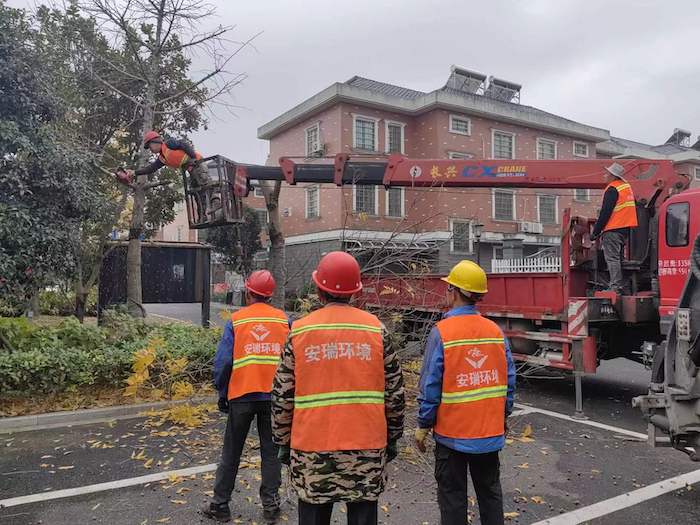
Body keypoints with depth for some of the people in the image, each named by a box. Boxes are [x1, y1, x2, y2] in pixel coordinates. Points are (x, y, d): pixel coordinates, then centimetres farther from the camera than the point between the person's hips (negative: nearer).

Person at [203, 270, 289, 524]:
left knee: (231, 452, 13)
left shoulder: (236, 320, -5)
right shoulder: (284, 320, -2)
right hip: (274, 396, 1)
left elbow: (223, 361, -6)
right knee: (271, 451, 13)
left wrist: (222, 393, 6)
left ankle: (220, 505, 22)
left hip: (241, 395, -1)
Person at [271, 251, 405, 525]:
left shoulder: (299, 331, -3)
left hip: (312, 449, 0)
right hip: (367, 447, 1)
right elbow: (394, 391, 2)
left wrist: (283, 442, 12)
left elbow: (282, 395, 1)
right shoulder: (376, 328, -1)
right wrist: (392, 437, 14)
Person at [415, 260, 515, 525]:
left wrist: (423, 426, -3)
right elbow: (509, 381, 4)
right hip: (490, 431, 4)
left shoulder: (442, 331, -16)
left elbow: (430, 386, -14)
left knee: (453, 496, 9)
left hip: (453, 432, -4)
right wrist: (502, 417, 17)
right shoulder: (495, 330, -2)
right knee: (490, 492, 20)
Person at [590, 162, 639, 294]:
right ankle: (617, 286, 20)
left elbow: (605, 212, -17)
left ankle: (615, 287, -13)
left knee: (612, 258, -9)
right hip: (625, 227, 10)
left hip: (613, 229, -10)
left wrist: (595, 232, -13)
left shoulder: (612, 189, -14)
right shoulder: (626, 186, 15)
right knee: (617, 258, 15)